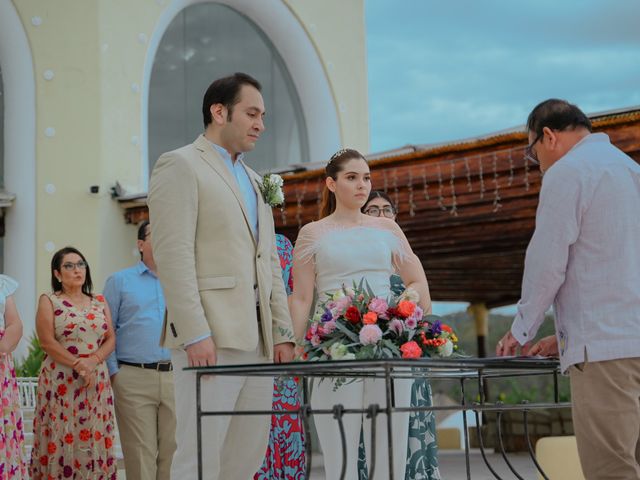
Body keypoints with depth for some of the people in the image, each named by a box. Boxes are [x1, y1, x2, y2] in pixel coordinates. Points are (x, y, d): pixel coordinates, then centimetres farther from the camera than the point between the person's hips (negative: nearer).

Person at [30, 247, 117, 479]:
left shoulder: (100, 302, 14)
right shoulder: (49, 301, 3)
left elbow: (110, 339, 8)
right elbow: (47, 341, -7)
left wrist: (93, 360, -11)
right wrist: (78, 364, -15)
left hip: (97, 381, 3)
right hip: (60, 382, -3)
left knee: (95, 439, 1)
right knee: (60, 440, -5)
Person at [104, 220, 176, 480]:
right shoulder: (120, 281, 8)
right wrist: (113, 373, -3)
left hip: (175, 377, 3)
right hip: (134, 378, -3)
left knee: (171, 451, 3)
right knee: (141, 454, -5)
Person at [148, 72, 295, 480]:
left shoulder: (253, 180, 24)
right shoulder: (181, 166, -2)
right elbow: (173, 255, -12)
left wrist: (282, 331, 12)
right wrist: (195, 334, -19)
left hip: (257, 340, 8)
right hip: (209, 337, -8)